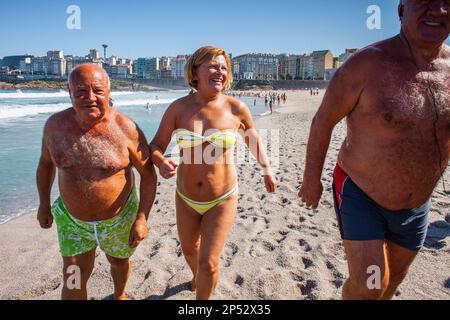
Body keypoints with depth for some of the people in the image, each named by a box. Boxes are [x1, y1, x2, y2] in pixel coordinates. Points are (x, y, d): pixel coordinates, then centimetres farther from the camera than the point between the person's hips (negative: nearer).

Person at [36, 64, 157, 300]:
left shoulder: (125, 128, -21)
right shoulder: (56, 124, -11)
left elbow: (148, 173, -14)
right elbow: (46, 162, 7)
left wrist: (142, 218, -17)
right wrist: (44, 204, 11)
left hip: (119, 217, -1)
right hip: (72, 219, 2)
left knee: (119, 262, 24)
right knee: (73, 278, 7)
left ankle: (119, 295, 57)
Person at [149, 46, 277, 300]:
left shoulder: (236, 108, -12)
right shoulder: (179, 108, -11)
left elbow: (253, 138, 7)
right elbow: (156, 145, -8)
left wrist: (267, 169, 5)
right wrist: (161, 162, -30)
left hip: (223, 200, -2)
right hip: (186, 198, 3)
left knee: (208, 263, -5)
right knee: (189, 249, 26)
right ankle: (198, 276, 62)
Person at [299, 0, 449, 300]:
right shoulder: (367, 64, -19)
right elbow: (323, 120, -12)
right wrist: (311, 179, -7)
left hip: (416, 204, 6)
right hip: (360, 194, -5)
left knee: (396, 273, 23)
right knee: (368, 285, -6)